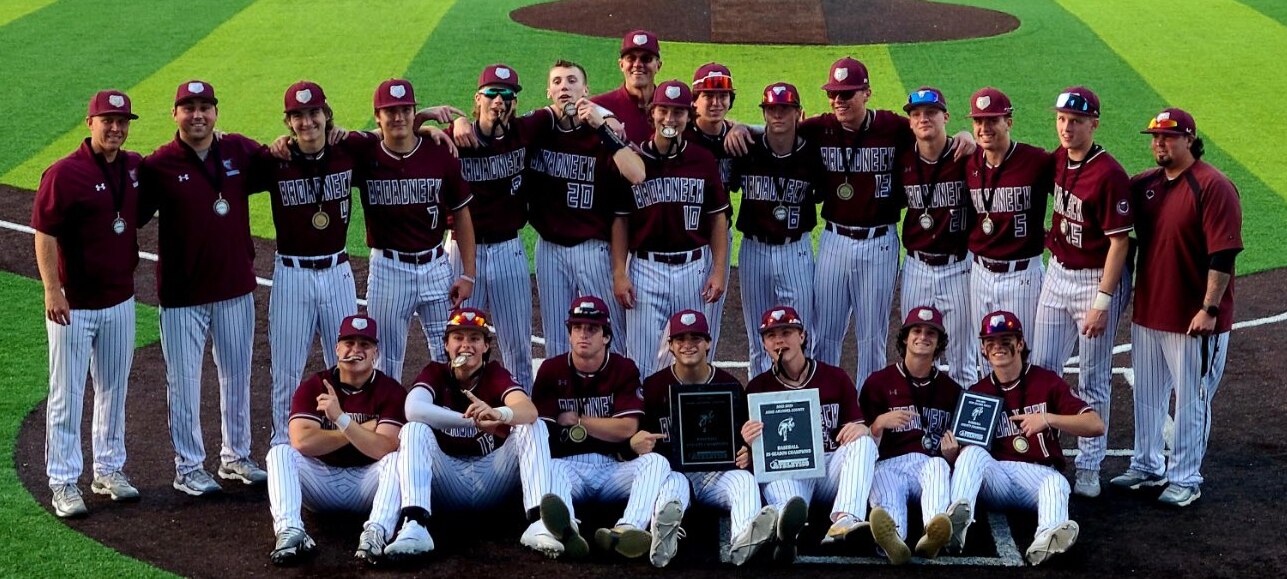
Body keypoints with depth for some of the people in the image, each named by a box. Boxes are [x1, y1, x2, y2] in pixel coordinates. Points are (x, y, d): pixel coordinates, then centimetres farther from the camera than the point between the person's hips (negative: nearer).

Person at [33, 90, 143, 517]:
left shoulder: (135, 166, 5)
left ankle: (109, 470, 29)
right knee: (67, 396, 1)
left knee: (114, 390, 16)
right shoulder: (64, 173, -14)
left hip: (120, 300, 6)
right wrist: (52, 290, -23)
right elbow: (44, 235, -15)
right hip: (73, 305, -6)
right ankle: (63, 483, 7)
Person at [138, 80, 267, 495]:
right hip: (182, 293, -4)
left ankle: (236, 457, 29)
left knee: (237, 375, 15)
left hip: (236, 287, 4)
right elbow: (131, 216, -6)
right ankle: (188, 467, 15)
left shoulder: (240, 151, 1)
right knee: (184, 382, 4)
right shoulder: (158, 165, -8)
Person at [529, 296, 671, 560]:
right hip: (567, 466, -1)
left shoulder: (624, 370, 7)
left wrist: (575, 420, -1)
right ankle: (568, 530, -68)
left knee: (656, 462, -28)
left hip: (613, 467, 1)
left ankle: (625, 531, -57)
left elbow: (626, 429, -4)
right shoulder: (551, 370, 8)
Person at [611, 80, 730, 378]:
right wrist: (619, 273, -3)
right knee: (641, 362, -2)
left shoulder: (704, 160, 3)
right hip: (646, 268, -1)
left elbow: (718, 218, 6)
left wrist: (718, 271, -1)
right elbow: (620, 220, 3)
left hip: (695, 267, 1)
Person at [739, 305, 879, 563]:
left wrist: (862, 429, -15)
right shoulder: (758, 387, 14)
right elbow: (751, 454, 8)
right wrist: (747, 443, -18)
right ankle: (787, 529, -70)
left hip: (830, 467, 2)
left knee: (863, 442, -24)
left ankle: (844, 522, -49)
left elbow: (859, 432, 11)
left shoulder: (836, 378, 15)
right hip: (783, 471, -2)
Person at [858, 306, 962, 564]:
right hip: (889, 464, -1)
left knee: (938, 465, -37)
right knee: (887, 502, -37)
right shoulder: (878, 382, 16)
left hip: (930, 465, 1)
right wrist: (880, 423, -10)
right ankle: (893, 539, -73)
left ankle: (932, 534, -66)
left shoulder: (951, 390, 23)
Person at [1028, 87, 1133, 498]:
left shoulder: (1109, 174, -21)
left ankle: (1089, 467, 14)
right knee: (1042, 368, 11)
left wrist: (1102, 302, -23)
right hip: (1057, 273, 7)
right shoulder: (1059, 159, 1)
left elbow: (1119, 242, -21)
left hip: (1097, 279, -7)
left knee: (1093, 379, 3)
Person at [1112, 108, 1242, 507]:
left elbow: (1223, 254, -18)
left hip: (1194, 320, -7)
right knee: (1147, 396, 17)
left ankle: (1185, 479, 13)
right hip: (1147, 311, 7)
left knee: (1191, 401, 4)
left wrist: (1209, 309, -21)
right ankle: (1147, 468, 31)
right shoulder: (1143, 185, 7)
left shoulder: (1213, 187, -14)